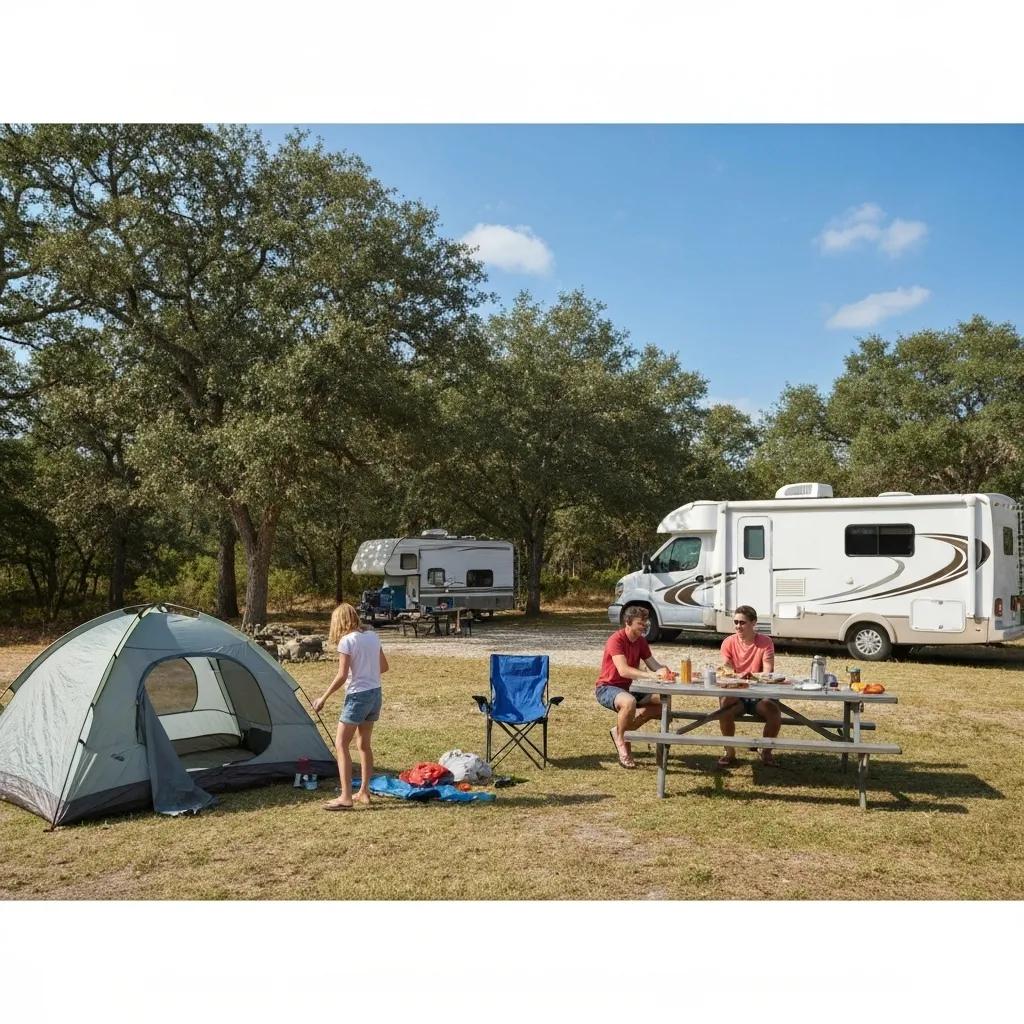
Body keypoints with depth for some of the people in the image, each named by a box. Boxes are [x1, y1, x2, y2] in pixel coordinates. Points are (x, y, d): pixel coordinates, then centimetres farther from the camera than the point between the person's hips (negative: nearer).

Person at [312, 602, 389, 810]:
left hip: (357, 696, -8)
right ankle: (364, 792, 21)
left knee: (341, 744, -1)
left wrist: (323, 698, -8)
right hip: (375, 694, 8)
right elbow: (384, 667, 15)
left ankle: (346, 797, -5)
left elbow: (342, 675, -16)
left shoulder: (347, 641, -13)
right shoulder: (372, 636, 8)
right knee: (364, 744, 17)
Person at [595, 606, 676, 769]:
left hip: (627, 688, 8)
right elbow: (623, 670, -33)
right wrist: (652, 675, -41)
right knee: (629, 702, -39)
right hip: (606, 688, -8)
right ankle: (621, 741, -12)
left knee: (662, 701, -6)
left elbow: (654, 665, 4)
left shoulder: (640, 641, 5)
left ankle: (621, 730, 2)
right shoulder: (616, 640, -20)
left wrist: (666, 671, -20)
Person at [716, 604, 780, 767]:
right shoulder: (728, 642, -1)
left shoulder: (765, 642, -7)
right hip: (736, 694, 0)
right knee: (724, 709, -31)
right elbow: (727, 671, -7)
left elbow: (767, 674, -16)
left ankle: (766, 752, 1)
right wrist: (727, 671, -32)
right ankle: (730, 752, -8)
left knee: (775, 712, -27)